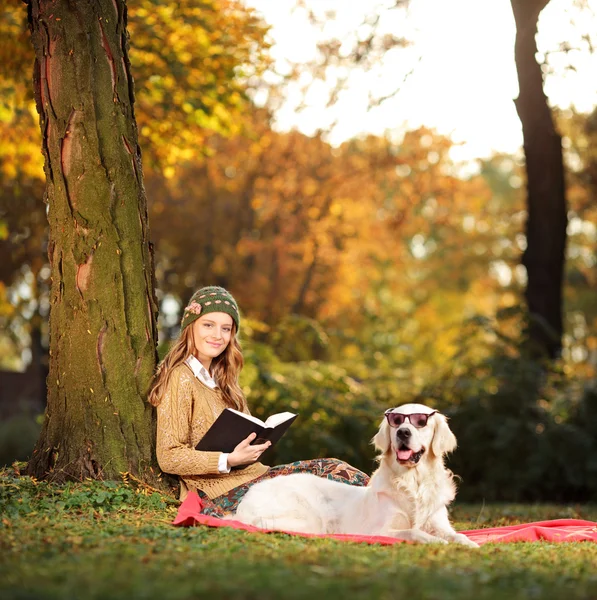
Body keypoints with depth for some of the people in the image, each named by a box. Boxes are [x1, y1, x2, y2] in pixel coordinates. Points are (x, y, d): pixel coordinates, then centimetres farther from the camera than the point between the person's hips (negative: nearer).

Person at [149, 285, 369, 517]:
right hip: (219, 492, -9)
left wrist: (257, 441, 2)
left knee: (333, 470, -7)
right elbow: (169, 458, -14)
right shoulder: (181, 379, -9)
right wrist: (229, 460, -20)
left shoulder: (217, 377, 19)